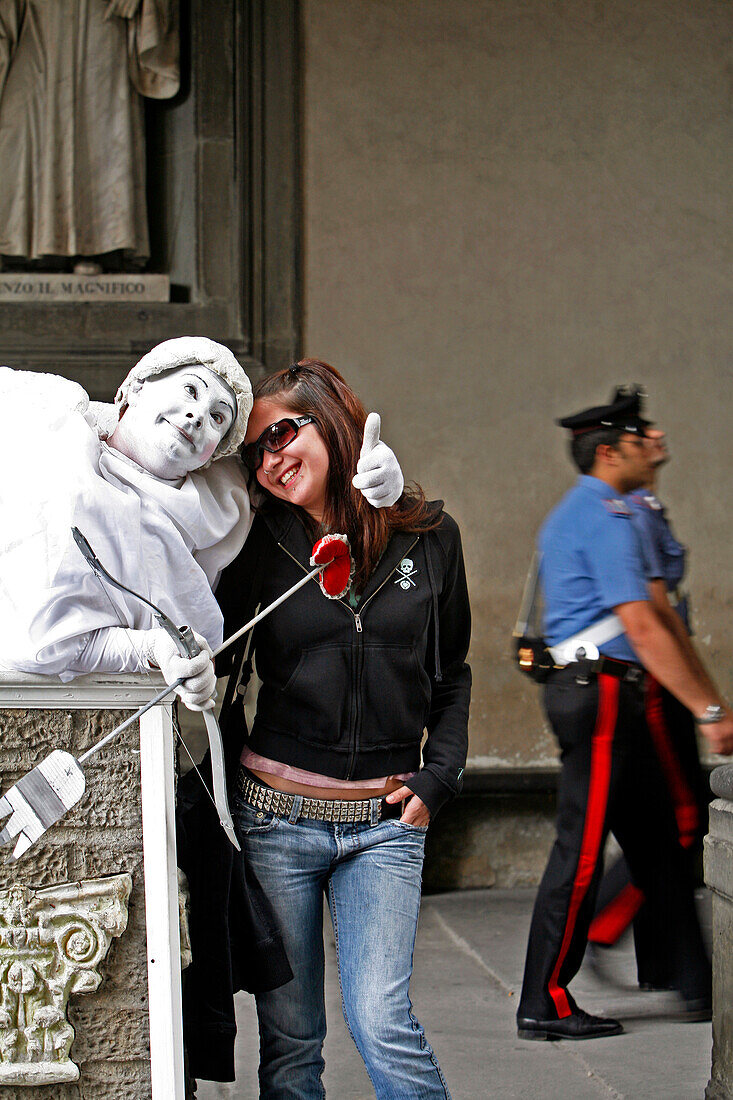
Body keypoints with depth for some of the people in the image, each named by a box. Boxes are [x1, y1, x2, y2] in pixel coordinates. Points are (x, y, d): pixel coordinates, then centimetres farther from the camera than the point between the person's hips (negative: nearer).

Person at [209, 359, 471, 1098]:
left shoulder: (429, 537, 4)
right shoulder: (260, 546, 1)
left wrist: (436, 778, 3)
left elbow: (452, 675, 13)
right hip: (275, 817, 0)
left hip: (385, 822, 0)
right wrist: (238, 761, 1)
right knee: (289, 1039, 4)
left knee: (382, 1023, -13)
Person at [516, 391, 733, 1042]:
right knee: (581, 848, -7)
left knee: (657, 842, 12)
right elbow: (642, 628, -19)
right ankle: (545, 1006, -3)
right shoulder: (604, 518, -13)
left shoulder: (568, 516, 20)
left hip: (585, 689, 11)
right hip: (603, 692, -11)